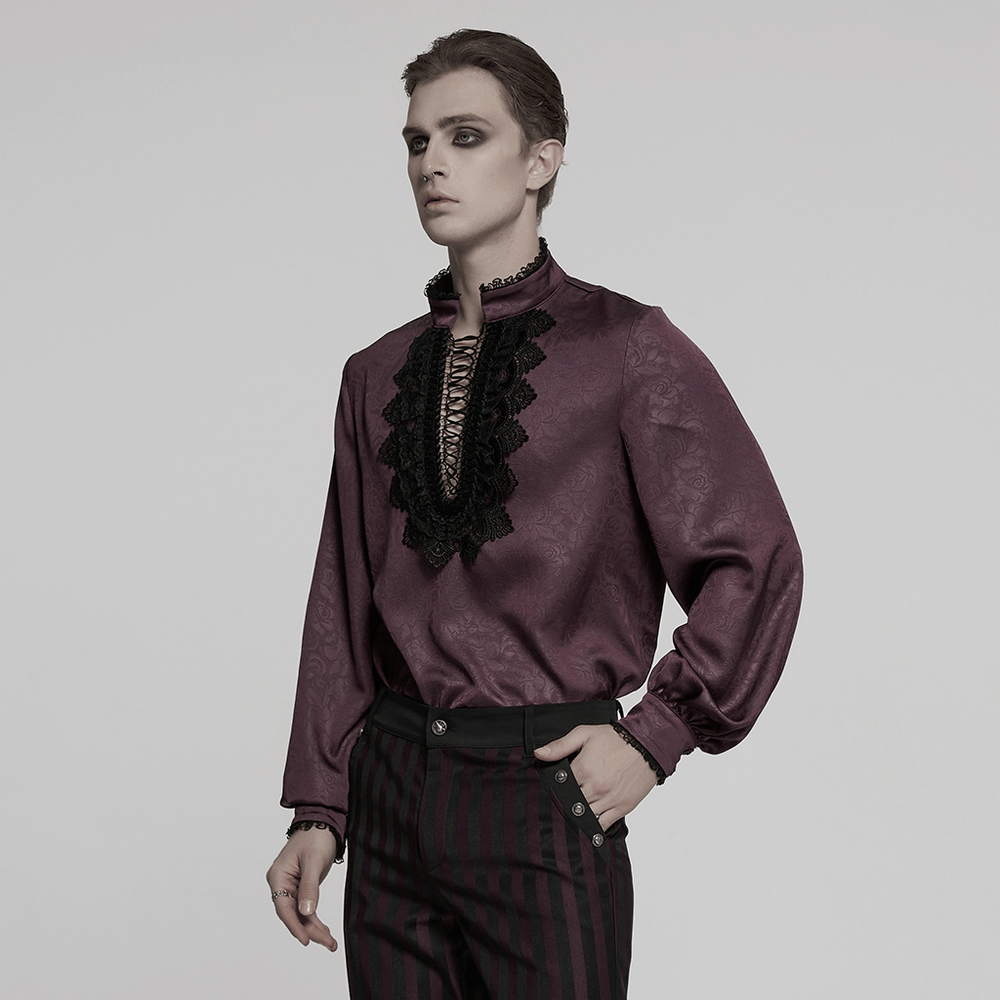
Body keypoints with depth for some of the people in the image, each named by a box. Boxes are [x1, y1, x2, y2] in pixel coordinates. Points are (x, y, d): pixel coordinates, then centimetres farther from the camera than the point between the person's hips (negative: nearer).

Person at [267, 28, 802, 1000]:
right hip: (393, 788, 4)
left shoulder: (625, 349, -5)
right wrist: (318, 809, 6)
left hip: (545, 791, -4)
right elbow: (342, 601, 10)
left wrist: (655, 735, -7)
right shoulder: (377, 375, 10)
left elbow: (757, 561, -4)